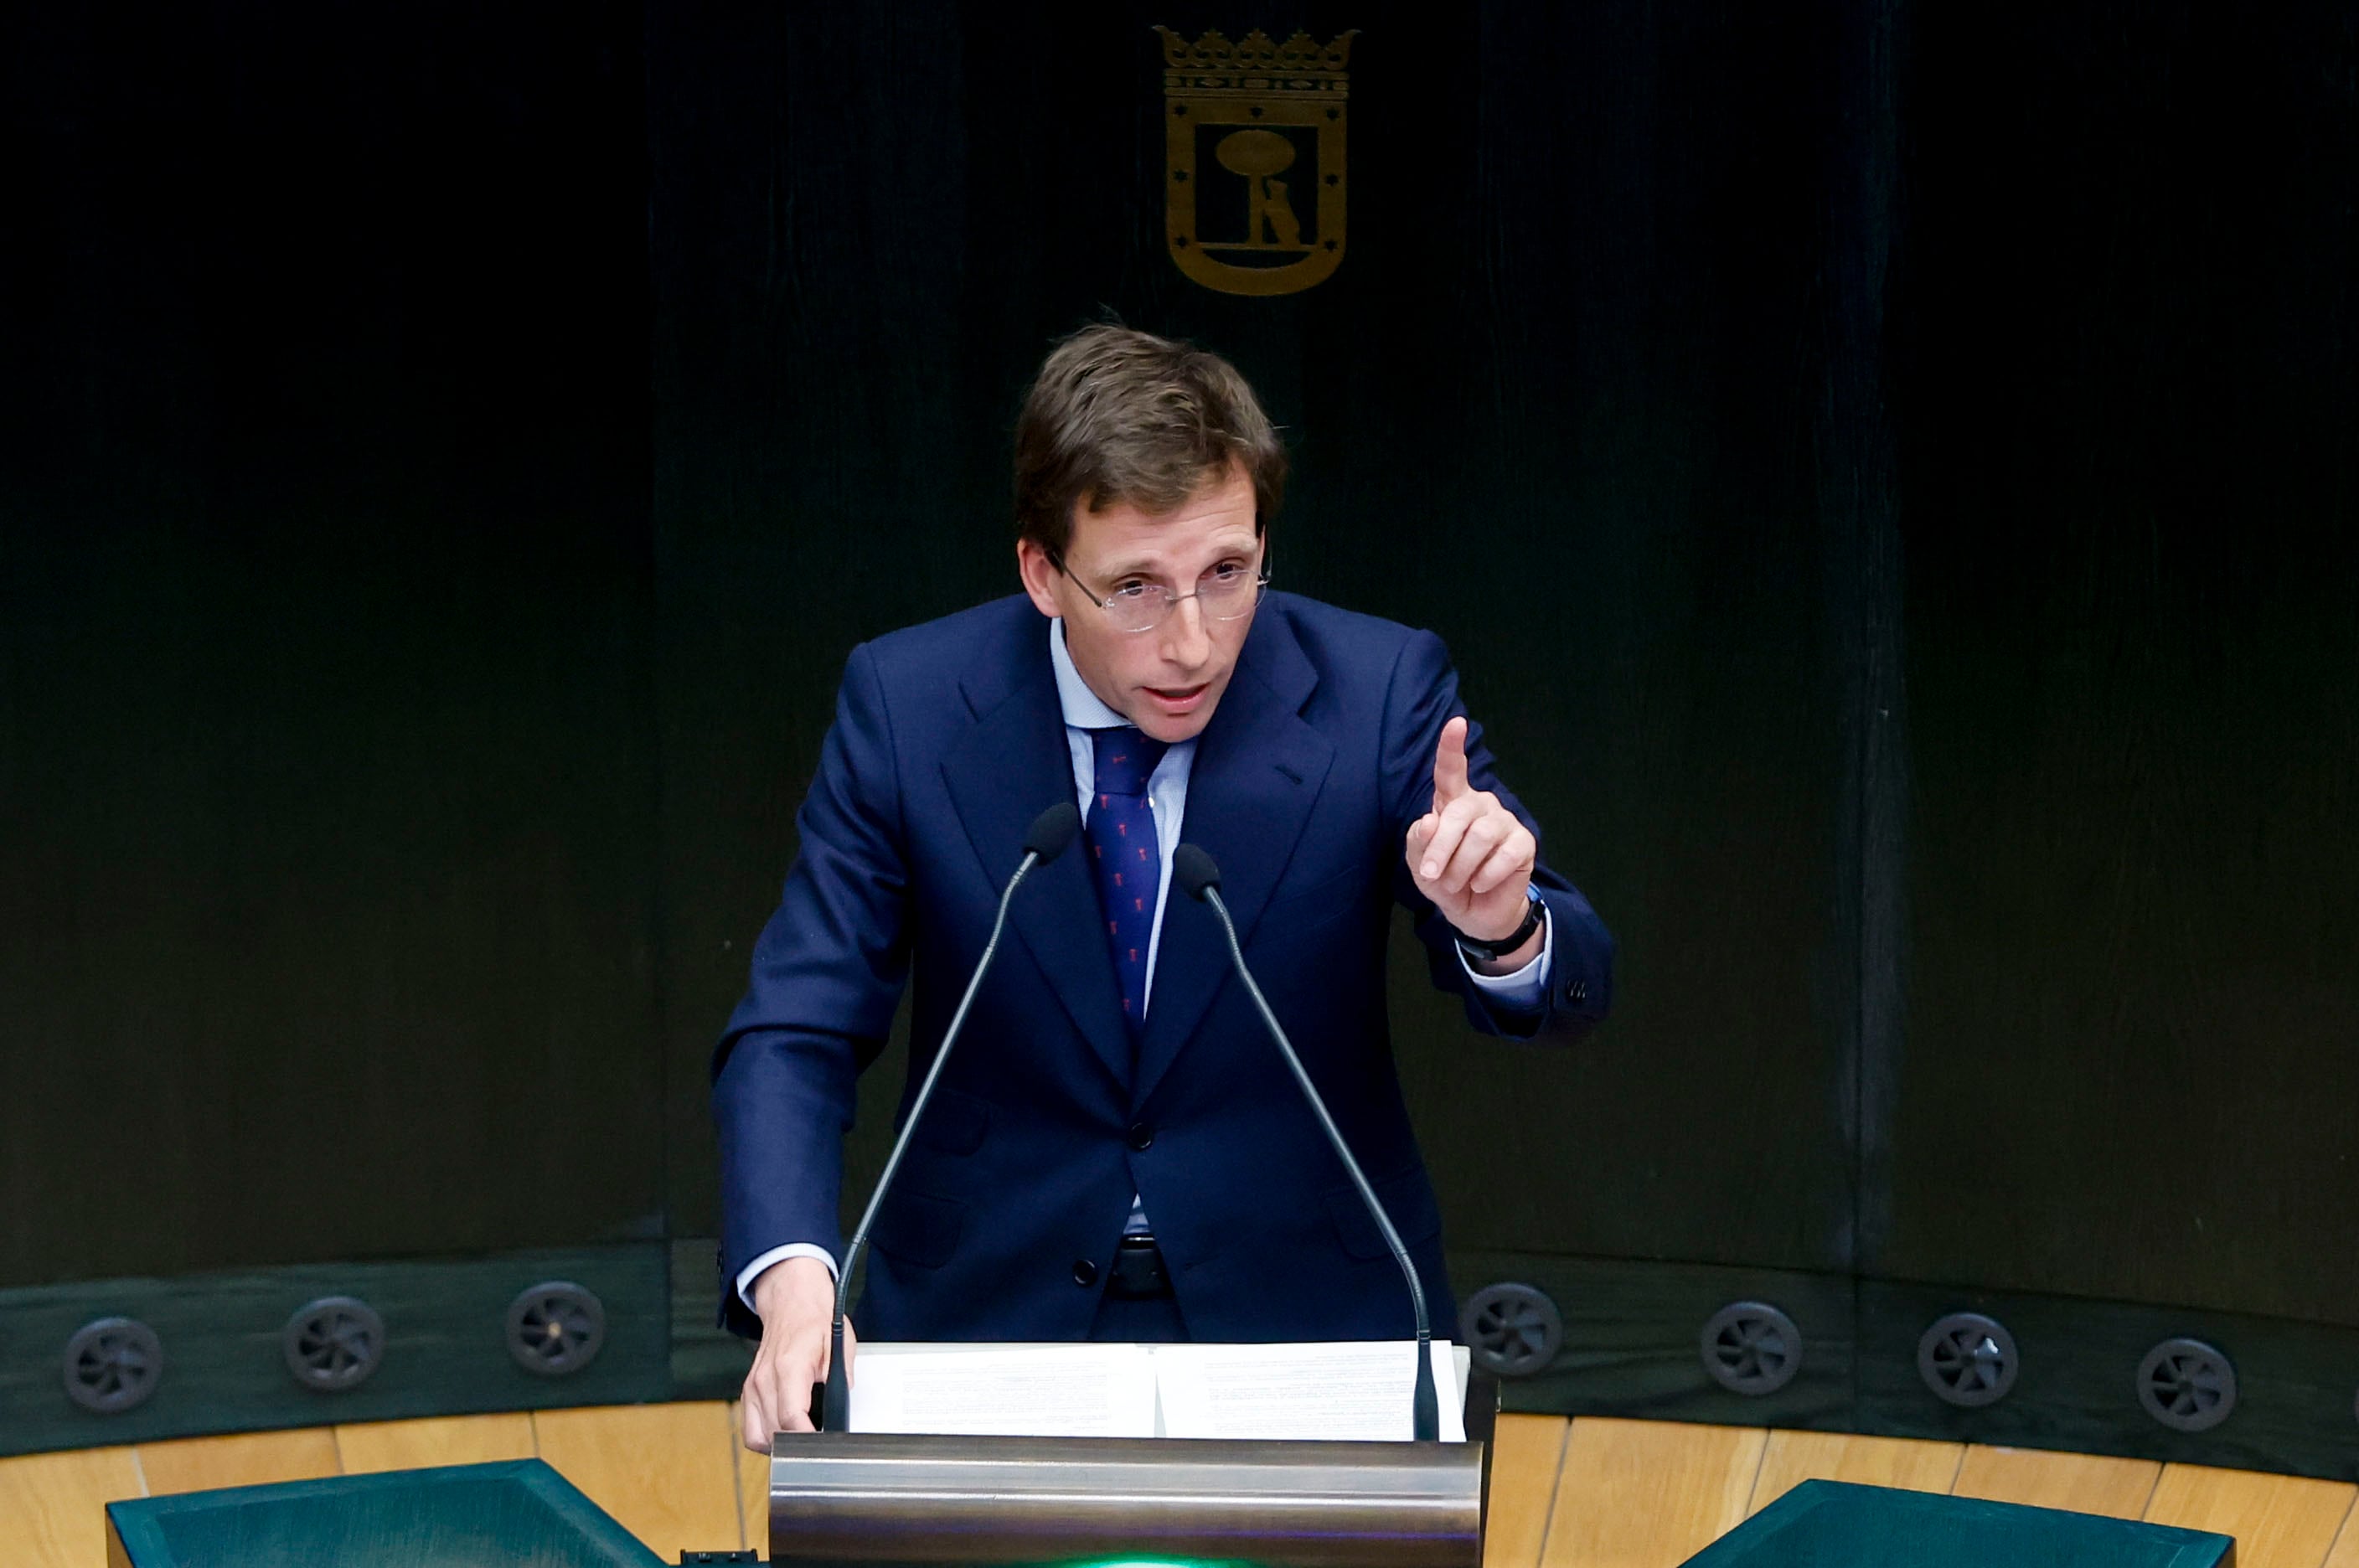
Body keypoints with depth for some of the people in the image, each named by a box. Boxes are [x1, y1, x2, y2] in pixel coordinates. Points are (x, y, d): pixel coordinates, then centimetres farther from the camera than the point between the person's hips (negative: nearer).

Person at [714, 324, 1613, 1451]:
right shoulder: (906, 704, -7)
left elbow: (1570, 991, -6)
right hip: (988, 1306, 0)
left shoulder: (1379, 690, -8)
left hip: (1305, 1309, 0)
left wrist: (1501, 928, -31)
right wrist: (792, 1279, -25)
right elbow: (793, 1036, -6)